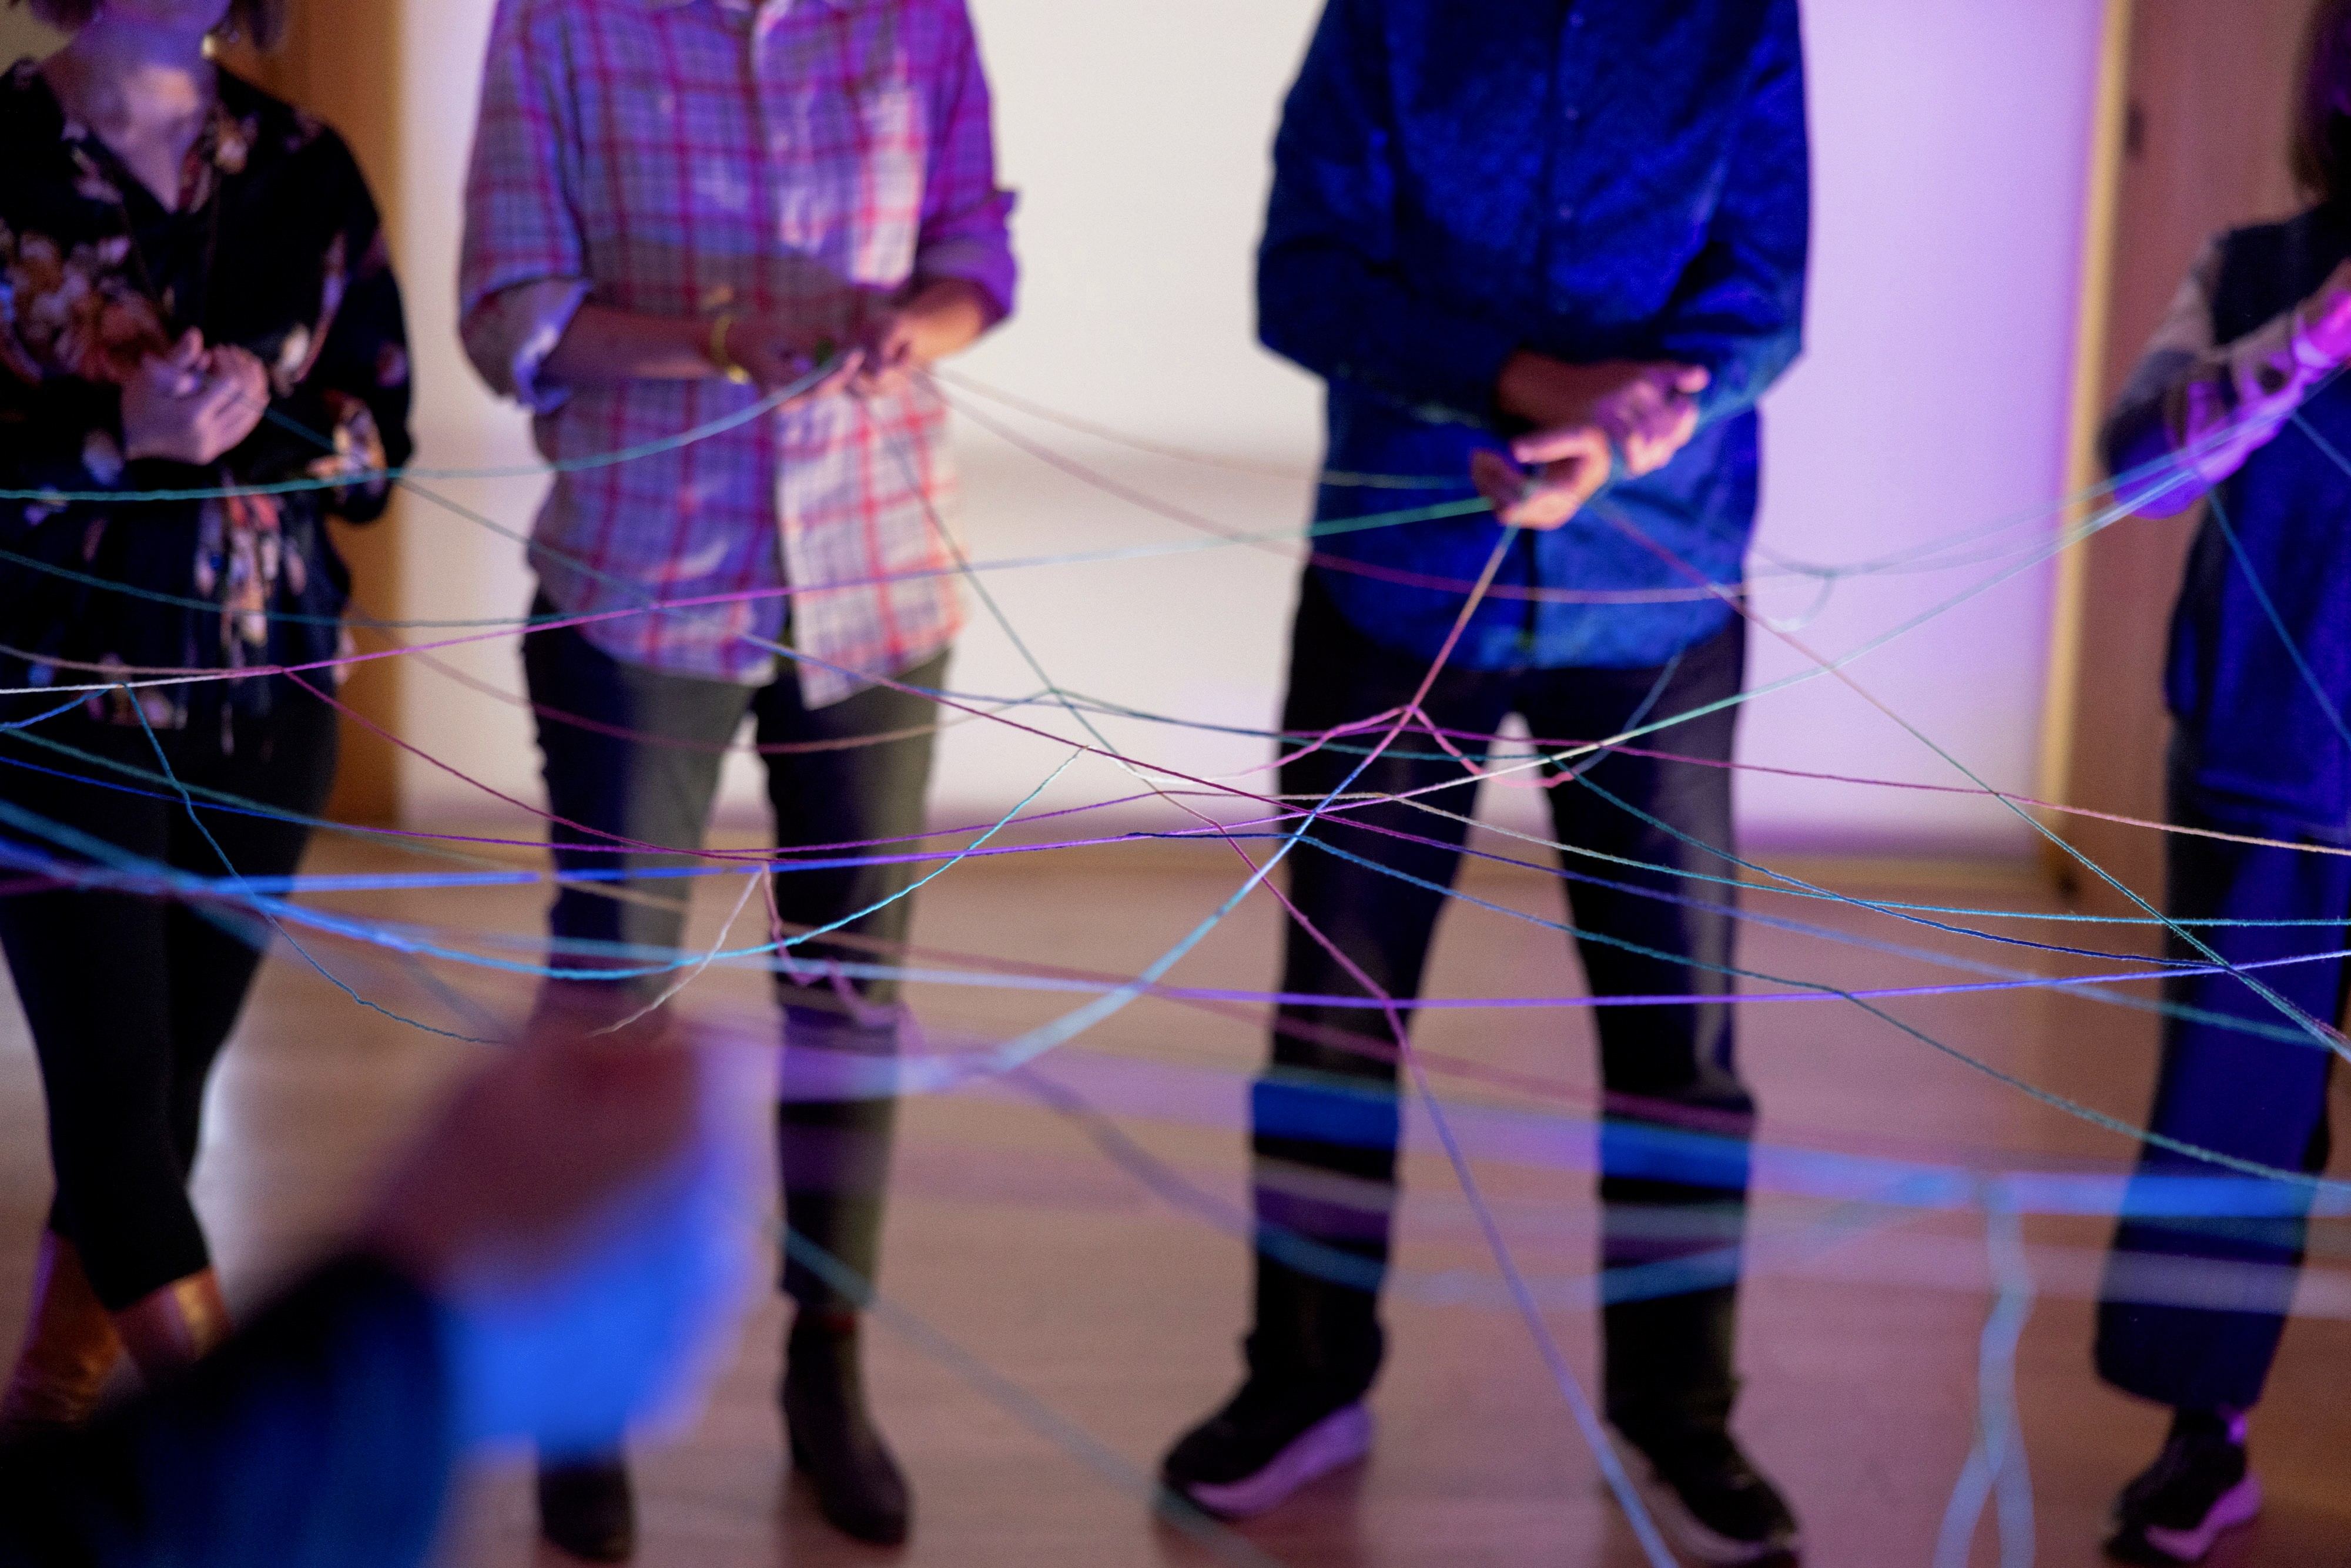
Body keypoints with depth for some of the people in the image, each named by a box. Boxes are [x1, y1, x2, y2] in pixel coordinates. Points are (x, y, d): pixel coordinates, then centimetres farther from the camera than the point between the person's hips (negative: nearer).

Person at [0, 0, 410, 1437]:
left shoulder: (304, 170, 6)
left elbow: (381, 440, 5)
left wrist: (252, 416, -14)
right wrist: (120, 441, -23)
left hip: (266, 692, 4)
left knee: (171, 1076, 10)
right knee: (117, 1092, -4)